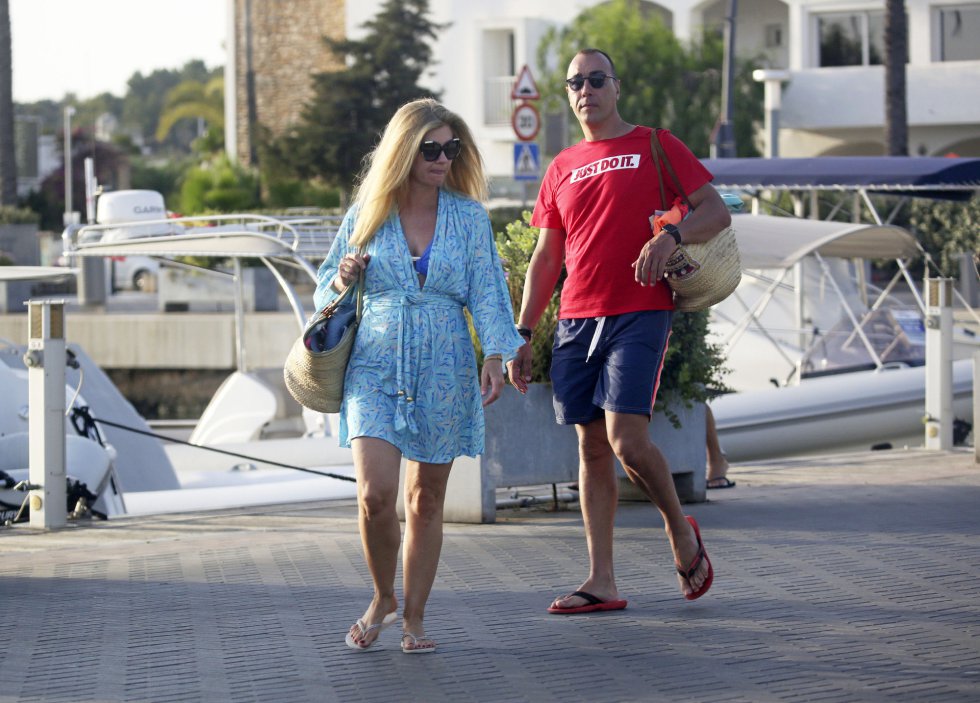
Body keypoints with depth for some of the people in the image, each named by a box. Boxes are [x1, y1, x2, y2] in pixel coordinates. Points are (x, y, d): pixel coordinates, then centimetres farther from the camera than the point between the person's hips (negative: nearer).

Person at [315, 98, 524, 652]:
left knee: (426, 500, 5)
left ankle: (413, 618, 18)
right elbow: (325, 290, 14)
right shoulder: (366, 216, 4)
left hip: (444, 373, 1)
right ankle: (383, 598, 11)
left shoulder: (469, 217, 4)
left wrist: (495, 356, -12)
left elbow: (488, 293, 1)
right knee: (375, 493, -14)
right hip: (375, 370, -1)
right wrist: (342, 279, -9)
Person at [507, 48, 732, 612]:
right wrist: (522, 335, 11)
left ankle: (681, 532, 9)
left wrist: (671, 236, -19)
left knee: (627, 440, -17)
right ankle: (602, 583, 5)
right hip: (577, 320, 5)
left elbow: (717, 212, 1)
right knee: (593, 448, 4)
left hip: (640, 314, -5)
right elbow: (546, 259, 18)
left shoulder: (655, 146, 5)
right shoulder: (563, 168, 17)